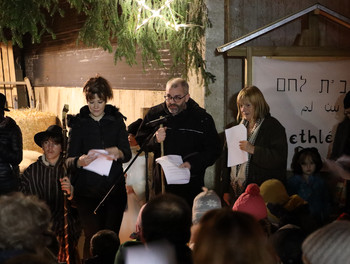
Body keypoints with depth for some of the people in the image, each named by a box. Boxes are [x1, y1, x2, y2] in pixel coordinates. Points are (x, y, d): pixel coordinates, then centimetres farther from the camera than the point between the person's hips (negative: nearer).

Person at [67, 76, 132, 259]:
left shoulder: (116, 120, 7)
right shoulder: (78, 123, 3)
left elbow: (127, 154, 2)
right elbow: (70, 158, -4)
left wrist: (118, 152, -21)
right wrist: (80, 161, -27)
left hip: (114, 187, 1)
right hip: (87, 190, -1)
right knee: (92, 237, -4)